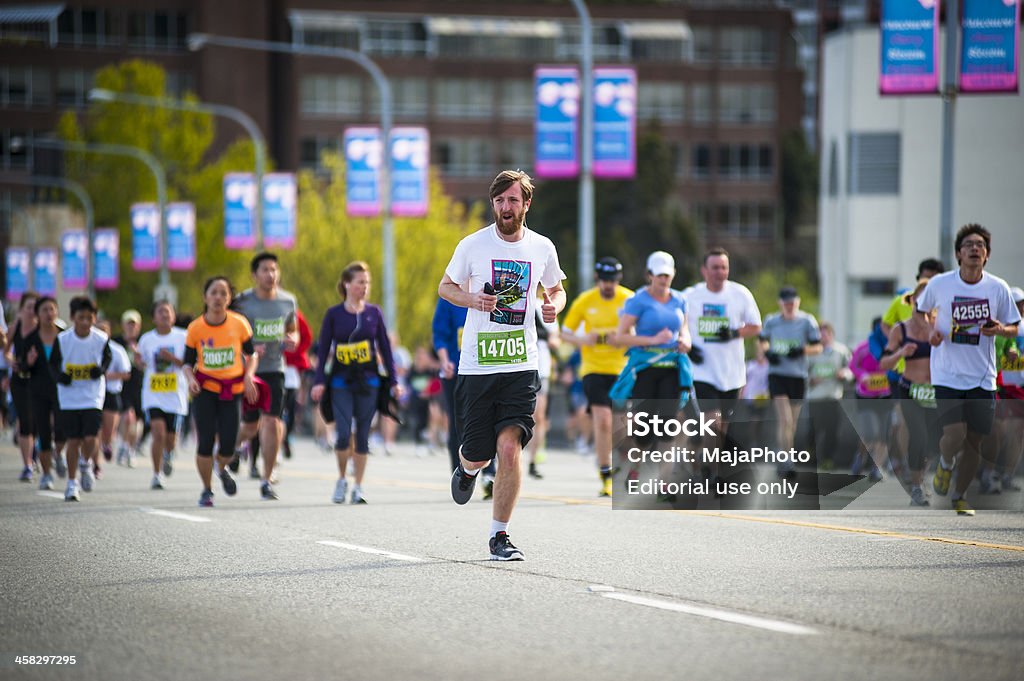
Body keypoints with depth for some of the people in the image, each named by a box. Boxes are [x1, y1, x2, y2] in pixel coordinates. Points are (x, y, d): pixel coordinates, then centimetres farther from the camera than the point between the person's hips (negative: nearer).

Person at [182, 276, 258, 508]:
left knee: (228, 441, -6)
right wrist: (190, 379, -20)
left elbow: (251, 354, 6)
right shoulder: (195, 328, -8)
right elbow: (187, 362, 1)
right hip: (205, 388, -1)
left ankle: (222, 469, 30)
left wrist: (248, 376, -10)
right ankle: (206, 491, 9)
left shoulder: (239, 324, -7)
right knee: (205, 441, -8)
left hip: (232, 389, 1)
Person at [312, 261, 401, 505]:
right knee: (344, 434, -12)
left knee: (362, 435, 3)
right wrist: (319, 381, -6)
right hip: (341, 382, -1)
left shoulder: (374, 313, 5)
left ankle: (358, 487, 11)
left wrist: (393, 380, 6)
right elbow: (323, 349, 2)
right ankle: (342, 479, 11)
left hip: (368, 381, 2)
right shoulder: (334, 314, 1)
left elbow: (385, 347, 9)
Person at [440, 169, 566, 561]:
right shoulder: (473, 245, -1)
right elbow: (446, 286, 11)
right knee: (477, 454, 3)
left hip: (521, 367, 0)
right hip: (476, 365, 0)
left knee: (510, 449, -14)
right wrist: (472, 299, -10)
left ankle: (499, 535, -2)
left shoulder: (542, 248, 5)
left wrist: (553, 305, -2)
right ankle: (468, 468, 44)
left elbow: (556, 289, 21)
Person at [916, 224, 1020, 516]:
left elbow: (1014, 328, 10)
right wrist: (931, 331, -5)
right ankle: (945, 464, 18)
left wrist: (999, 329, -13)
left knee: (974, 442, 4)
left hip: (982, 379, 2)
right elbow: (919, 311, 14)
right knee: (955, 434, -18)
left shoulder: (997, 288, -1)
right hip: (948, 375, -2)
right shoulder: (939, 284, -5)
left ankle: (959, 496, 26)